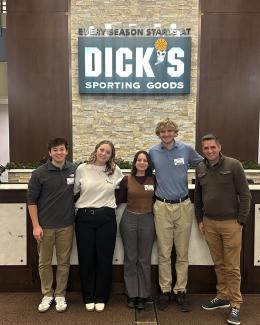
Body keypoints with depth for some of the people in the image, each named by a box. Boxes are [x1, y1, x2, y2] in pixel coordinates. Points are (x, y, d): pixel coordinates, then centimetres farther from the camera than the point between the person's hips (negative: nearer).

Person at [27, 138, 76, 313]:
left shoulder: (75, 170, -2)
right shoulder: (39, 173, -7)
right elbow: (32, 200, -4)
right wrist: (36, 225, -7)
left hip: (66, 225, 1)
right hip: (45, 226, -1)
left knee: (64, 262, 10)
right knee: (44, 262, 11)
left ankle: (60, 295, 27)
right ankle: (47, 294, 29)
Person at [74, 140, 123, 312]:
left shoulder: (116, 171, 3)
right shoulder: (82, 169, -1)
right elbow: (74, 190, 7)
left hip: (106, 217, 1)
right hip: (84, 217, 0)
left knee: (104, 258, 6)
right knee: (86, 258, 8)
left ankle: (101, 297, 23)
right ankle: (89, 297, 25)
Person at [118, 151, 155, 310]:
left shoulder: (154, 180, 1)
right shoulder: (126, 179, 0)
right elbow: (122, 199, 8)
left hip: (147, 220, 0)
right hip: (129, 219, 0)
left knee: (144, 259, 7)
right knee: (130, 258, 8)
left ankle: (143, 295, 20)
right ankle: (131, 294, 21)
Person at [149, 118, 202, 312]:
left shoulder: (186, 149, -1)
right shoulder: (153, 152, 2)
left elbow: (203, 164, 16)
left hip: (184, 206, 0)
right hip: (162, 207, 0)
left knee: (182, 253, 8)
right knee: (164, 253, 7)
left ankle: (181, 291, 22)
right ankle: (165, 291, 22)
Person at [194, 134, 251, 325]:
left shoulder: (233, 165, -7)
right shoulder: (200, 169, 6)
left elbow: (245, 194, -6)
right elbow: (198, 196, 15)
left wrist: (241, 221, -8)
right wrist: (200, 219, 12)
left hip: (230, 223, -4)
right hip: (209, 223, 4)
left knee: (232, 266, 3)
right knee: (219, 264, 14)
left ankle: (235, 305, 16)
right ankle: (223, 297, 30)